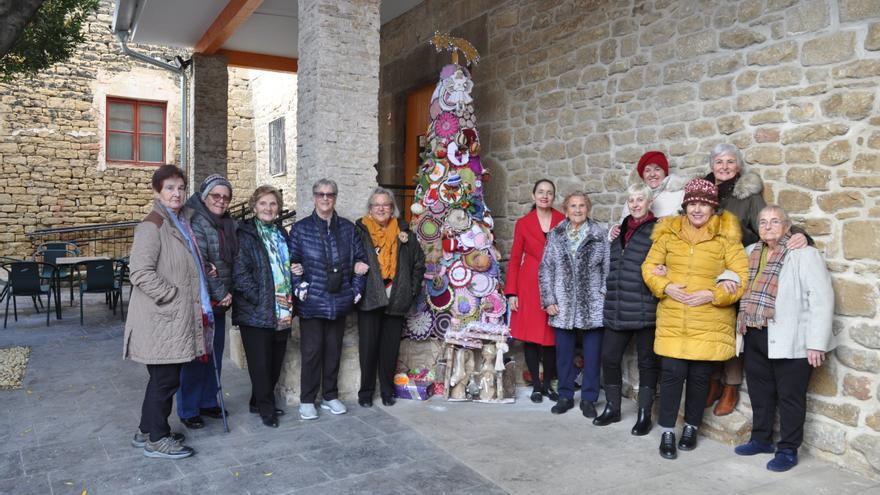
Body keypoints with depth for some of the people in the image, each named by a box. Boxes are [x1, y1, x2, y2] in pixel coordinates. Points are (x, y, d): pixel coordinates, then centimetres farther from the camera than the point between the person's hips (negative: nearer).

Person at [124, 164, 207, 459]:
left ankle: (148, 431, 31)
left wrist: (197, 303, 15)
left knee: (163, 377, 17)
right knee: (166, 378, 0)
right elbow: (141, 273, -22)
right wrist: (175, 295, -17)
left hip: (178, 318, 9)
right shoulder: (152, 226, -14)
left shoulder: (180, 223, 14)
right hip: (161, 318, -9)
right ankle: (157, 439, 15)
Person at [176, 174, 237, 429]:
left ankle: (208, 401, 29)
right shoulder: (196, 222, -13)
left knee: (215, 354, 14)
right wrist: (221, 293, -13)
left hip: (220, 300, 7)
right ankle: (188, 410, 14)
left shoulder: (229, 223, 10)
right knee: (195, 355, 1)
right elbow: (200, 264, -17)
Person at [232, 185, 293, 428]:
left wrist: (290, 302, 12)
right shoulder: (245, 234, -5)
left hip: (281, 311, 6)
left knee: (275, 361, 12)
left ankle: (259, 402, 28)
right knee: (260, 362, 0)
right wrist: (260, 299, -17)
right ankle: (266, 408, 14)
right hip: (256, 312, -6)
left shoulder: (282, 234, 16)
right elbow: (240, 273, -12)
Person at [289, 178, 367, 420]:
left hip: (339, 301, 3)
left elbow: (360, 259, 10)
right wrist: (300, 288, -12)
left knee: (334, 350, 11)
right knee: (311, 351, 1)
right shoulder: (301, 228, 0)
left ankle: (330, 396, 24)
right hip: (312, 301, -3)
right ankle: (307, 400, 14)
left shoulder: (348, 228, 8)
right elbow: (292, 262, -2)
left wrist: (357, 289, 3)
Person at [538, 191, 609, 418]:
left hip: (593, 306, -1)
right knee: (564, 353, 9)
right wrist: (549, 300, -1)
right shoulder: (555, 235, 6)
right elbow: (545, 269, 5)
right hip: (563, 305, 1)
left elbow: (608, 268, 1)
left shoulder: (600, 234, 1)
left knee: (592, 354, 5)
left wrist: (605, 296, -6)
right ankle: (565, 396, 24)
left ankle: (589, 399, 20)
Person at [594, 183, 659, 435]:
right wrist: (608, 291, 20)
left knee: (646, 361, 6)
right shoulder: (621, 229, 15)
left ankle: (644, 414, 19)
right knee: (609, 357, 9)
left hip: (644, 309, -6)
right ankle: (612, 408, 25)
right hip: (617, 309, 6)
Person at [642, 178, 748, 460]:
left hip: (710, 323, -1)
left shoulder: (725, 237, -4)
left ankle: (691, 428, 31)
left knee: (700, 376, 9)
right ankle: (667, 432, 14)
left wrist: (712, 295, -16)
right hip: (673, 320, 1)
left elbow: (743, 277, -6)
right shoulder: (669, 233, 3)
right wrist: (666, 287, -9)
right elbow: (649, 266, 8)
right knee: (671, 373, -2)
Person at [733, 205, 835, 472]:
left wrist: (816, 343, -18)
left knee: (789, 396, 5)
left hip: (790, 340, -6)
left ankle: (788, 450, 19)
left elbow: (821, 299, -13)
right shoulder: (751, 252, 12)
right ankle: (761, 439, 34)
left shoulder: (804, 254, -8)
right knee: (760, 392, 17)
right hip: (756, 337, 7)